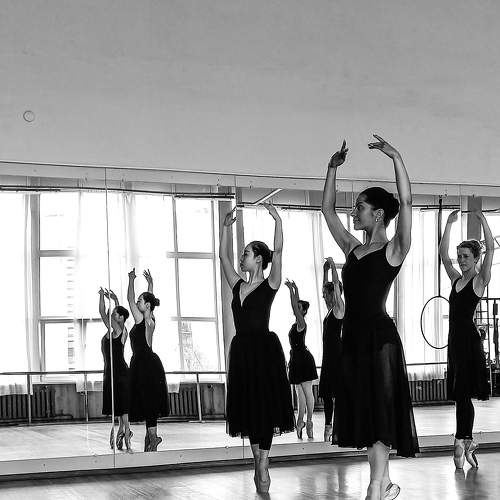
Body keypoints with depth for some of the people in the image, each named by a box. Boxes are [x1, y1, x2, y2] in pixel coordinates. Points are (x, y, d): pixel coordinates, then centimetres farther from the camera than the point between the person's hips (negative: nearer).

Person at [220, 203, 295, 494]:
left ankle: (263, 466, -5)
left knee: (265, 405, -6)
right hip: (241, 350, 6)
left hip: (265, 349, -6)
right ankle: (259, 463, 15)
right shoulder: (238, 285, 13)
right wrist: (226, 227, 11)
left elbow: (278, 252, -14)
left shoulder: (270, 285, -3)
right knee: (248, 407, 7)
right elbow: (224, 256, 15)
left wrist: (278, 220, -19)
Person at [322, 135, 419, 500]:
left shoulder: (393, 249, -3)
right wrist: (333, 169, 13)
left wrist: (396, 157, -21)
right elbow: (328, 209, 18)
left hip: (380, 336, -7)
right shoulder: (352, 248, 14)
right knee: (363, 412, 10)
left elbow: (406, 202, -16)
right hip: (353, 335, 7)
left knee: (380, 412, -5)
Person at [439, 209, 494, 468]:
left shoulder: (480, 280, -3)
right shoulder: (456, 279, 14)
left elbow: (490, 248, -14)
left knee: (462, 393, -8)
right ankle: (468, 441, 15)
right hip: (455, 339, 7)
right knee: (460, 394, 8)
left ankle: (461, 443, -6)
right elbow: (443, 253, 14)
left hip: (469, 340, -7)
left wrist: (483, 220, -15)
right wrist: (449, 223, 9)